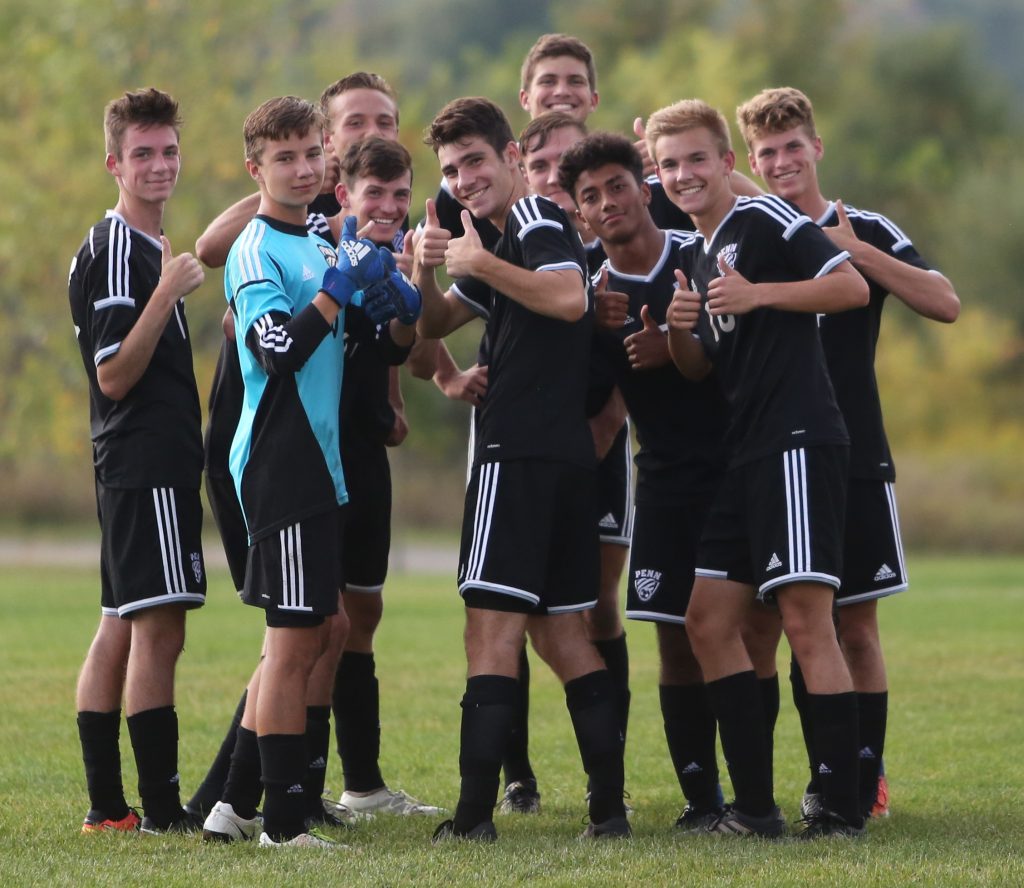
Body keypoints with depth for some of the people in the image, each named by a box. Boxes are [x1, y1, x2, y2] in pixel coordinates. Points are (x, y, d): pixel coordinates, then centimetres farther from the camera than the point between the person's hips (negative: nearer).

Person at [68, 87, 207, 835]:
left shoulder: (150, 249, 18)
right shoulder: (114, 253, -13)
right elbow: (115, 377, -18)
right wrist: (165, 294, -23)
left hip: (151, 464, 10)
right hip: (143, 469, -10)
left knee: (121, 630, 9)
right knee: (158, 629, -11)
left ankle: (108, 806, 11)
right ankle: (163, 809, -11)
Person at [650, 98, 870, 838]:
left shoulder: (765, 219, -6)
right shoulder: (694, 255, 20)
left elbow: (852, 286, -14)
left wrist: (757, 294, -19)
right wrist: (678, 328, 2)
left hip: (799, 441, -10)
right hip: (746, 456, 10)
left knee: (805, 618, -12)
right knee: (710, 622, 7)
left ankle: (844, 808, -10)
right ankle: (755, 806, 11)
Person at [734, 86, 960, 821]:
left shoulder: (865, 232, 0)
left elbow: (945, 304, -14)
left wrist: (855, 254, -20)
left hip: (854, 463, -2)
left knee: (856, 629, 0)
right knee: (763, 627, -2)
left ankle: (865, 779, 8)